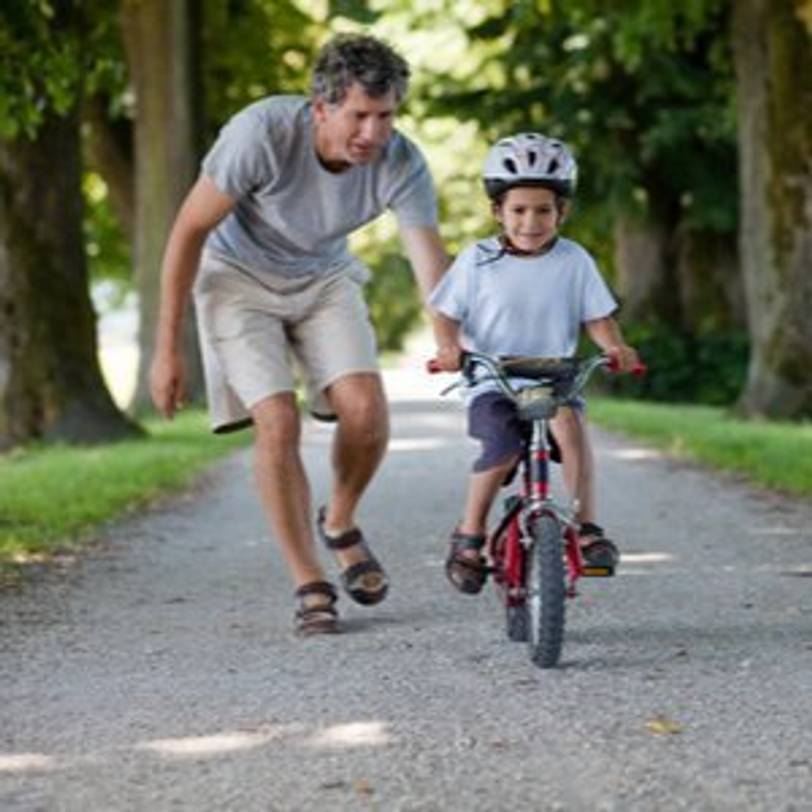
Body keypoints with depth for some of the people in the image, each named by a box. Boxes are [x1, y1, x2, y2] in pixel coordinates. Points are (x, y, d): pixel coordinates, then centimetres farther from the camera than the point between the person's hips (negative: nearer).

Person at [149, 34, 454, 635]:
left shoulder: (402, 164, -24)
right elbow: (189, 232, -21)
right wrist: (167, 351, -18)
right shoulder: (263, 132, -32)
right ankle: (310, 587, -6)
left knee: (365, 409, -16)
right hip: (240, 277, -3)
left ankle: (340, 524, 14)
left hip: (324, 279, 3)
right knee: (278, 423, -18)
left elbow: (431, 267, -26)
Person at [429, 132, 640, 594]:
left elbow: (597, 318, 5)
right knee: (502, 448, -27)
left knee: (570, 421, -32)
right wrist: (450, 348, -17)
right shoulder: (478, 261, 1)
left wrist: (615, 347, -15)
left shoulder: (574, 261, 4)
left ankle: (587, 528, -26)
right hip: (492, 385, -1)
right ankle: (470, 536, -6)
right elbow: (448, 314, 3)